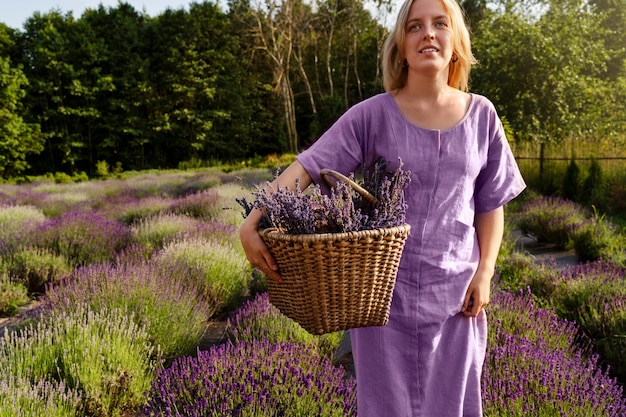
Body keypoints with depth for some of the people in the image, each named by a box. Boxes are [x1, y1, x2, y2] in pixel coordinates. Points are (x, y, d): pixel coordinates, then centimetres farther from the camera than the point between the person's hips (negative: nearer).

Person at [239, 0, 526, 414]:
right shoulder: (372, 115, -6)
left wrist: (485, 274, -3)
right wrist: (252, 223, -26)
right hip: (385, 290, -1)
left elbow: (491, 204, 7)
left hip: (454, 293, 2)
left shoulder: (481, 116, 2)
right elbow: (306, 167, -13)